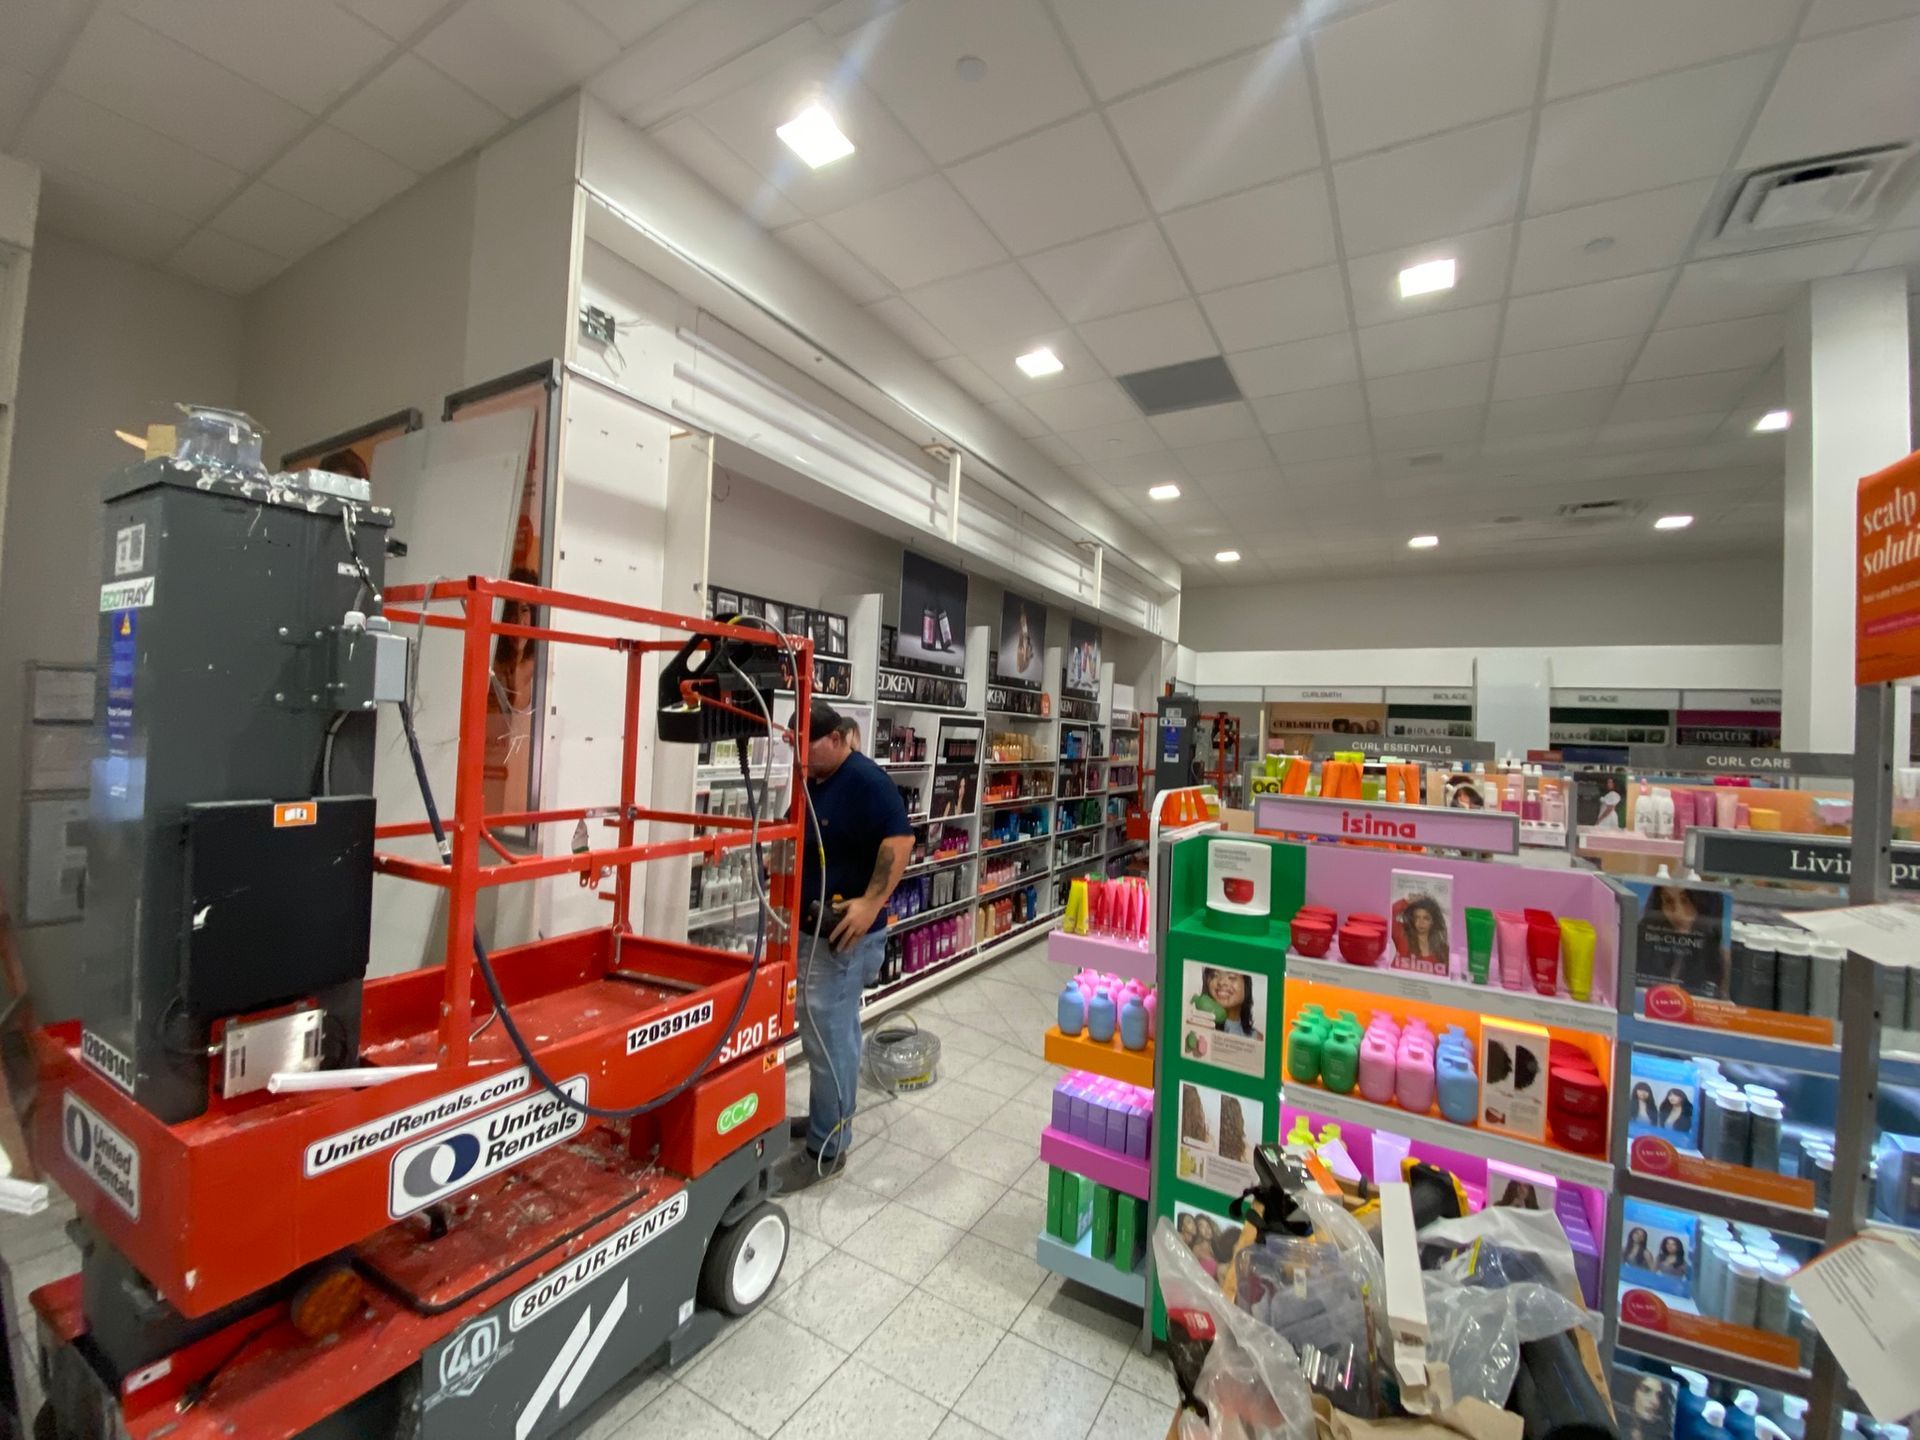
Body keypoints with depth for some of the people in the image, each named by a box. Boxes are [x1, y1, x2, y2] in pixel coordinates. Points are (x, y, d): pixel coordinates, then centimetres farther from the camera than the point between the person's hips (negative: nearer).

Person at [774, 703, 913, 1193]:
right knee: (830, 1031, 21)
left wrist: (871, 903, -31)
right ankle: (828, 1117, 37)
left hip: (844, 934, -9)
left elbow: (900, 841, -26)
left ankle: (826, 1148, 15)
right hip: (807, 927, 9)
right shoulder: (810, 782, 10)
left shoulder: (866, 781, -18)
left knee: (828, 1037, 0)